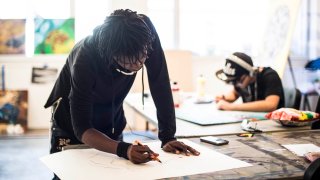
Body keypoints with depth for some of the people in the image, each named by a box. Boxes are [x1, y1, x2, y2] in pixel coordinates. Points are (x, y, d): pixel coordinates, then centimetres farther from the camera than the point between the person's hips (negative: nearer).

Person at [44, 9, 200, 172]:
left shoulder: (145, 30, -29)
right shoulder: (84, 59, -38)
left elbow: (160, 84, -23)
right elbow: (81, 128, -36)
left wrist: (167, 137, -28)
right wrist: (124, 149, -51)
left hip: (111, 120, 3)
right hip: (72, 124, -3)